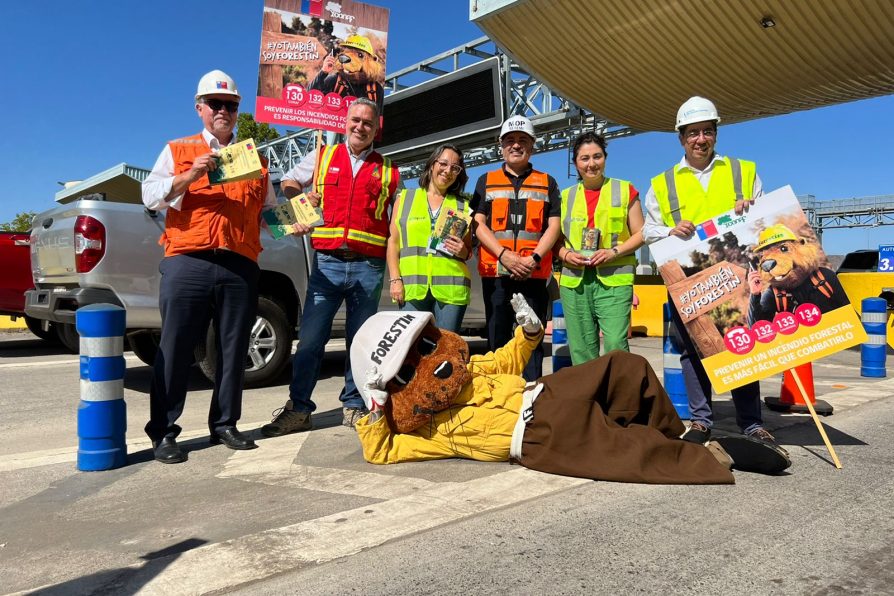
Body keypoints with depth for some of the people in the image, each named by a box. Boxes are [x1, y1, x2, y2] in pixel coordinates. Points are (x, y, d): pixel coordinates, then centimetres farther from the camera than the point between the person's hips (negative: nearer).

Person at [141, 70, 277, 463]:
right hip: (188, 263, -2)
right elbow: (150, 196, 2)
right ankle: (163, 432, 5)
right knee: (175, 349, -2)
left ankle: (225, 425, 15)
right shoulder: (178, 150, 15)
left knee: (233, 350, 4)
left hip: (240, 267, 3)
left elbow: (268, 208, 27)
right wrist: (191, 175, -12)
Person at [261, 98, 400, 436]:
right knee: (310, 339, -4)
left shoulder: (388, 170, 13)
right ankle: (298, 410, 5)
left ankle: (354, 407, 18)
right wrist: (303, 197, 2)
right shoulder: (322, 157, 14)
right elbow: (288, 183, 24)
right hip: (327, 262, 0)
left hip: (368, 266, 0)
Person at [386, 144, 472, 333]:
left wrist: (463, 251, -5)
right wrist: (395, 279, -3)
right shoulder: (405, 198, 13)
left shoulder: (463, 206, 15)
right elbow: (393, 242, 8)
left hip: (450, 287, 1)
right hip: (412, 286, 0)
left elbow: (468, 251, 18)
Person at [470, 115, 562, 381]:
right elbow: (478, 224, 4)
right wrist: (505, 255, -12)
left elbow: (553, 226, 5)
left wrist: (535, 258, -12)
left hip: (535, 274, 0)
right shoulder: (486, 181, 14)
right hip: (495, 272, 1)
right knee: (497, 339, 5)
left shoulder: (547, 183, 15)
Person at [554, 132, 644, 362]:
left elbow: (640, 233, 6)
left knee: (616, 344, -13)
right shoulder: (566, 196, 15)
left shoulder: (625, 190, 8)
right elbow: (556, 238, 16)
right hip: (574, 280, 3)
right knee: (580, 350, 5)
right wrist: (566, 255, -5)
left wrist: (615, 252, -11)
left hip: (614, 279, -3)